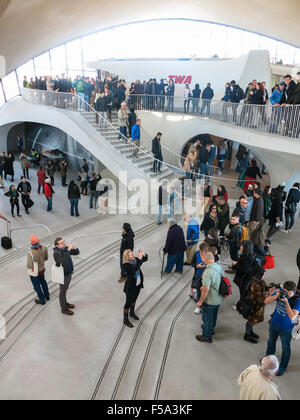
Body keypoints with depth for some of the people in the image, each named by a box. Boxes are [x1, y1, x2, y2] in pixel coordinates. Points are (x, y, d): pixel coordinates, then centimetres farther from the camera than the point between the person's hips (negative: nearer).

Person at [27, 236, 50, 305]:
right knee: (43, 282, 29)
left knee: (37, 286, 19)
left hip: (34, 272, -6)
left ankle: (42, 300, 39)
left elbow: (29, 266, -30)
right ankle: (47, 296, 49)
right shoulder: (44, 248, -19)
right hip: (42, 269, 6)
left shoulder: (31, 254, -37)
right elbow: (46, 258, -4)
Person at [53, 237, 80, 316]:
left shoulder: (65, 248, -6)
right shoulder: (56, 253, -30)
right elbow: (64, 261, -44)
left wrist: (74, 247, -25)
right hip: (63, 276, -7)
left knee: (65, 289, 26)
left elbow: (77, 253, -3)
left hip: (69, 273, 7)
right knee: (63, 292, 12)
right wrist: (68, 250, -49)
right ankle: (64, 308, 32)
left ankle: (65, 303, 48)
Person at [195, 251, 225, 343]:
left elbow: (206, 290, -29)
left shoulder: (208, 272, -31)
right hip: (218, 299, 7)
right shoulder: (220, 268, -6)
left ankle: (207, 337, 32)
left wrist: (200, 301, -15)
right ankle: (211, 329, 52)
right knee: (213, 316, 29)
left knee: (207, 318, 14)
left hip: (210, 301, -7)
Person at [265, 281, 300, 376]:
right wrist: (276, 296, -31)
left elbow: (292, 317, -35)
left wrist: (286, 302, -40)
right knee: (271, 341, 27)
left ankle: (283, 366, 42)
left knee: (285, 347, 18)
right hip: (274, 323, 4)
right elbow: (266, 301, -14)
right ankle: (269, 356, 54)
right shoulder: (280, 291, -17)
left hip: (286, 328, -4)